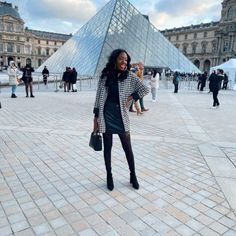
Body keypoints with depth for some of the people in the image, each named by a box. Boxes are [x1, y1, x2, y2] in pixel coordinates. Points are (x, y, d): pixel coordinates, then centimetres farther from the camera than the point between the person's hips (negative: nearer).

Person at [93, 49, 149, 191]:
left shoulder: (130, 76, -1)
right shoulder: (105, 76, 0)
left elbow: (145, 89, 0)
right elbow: (99, 97, 2)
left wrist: (131, 97, -10)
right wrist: (96, 118, 1)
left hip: (121, 117, 0)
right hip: (106, 116, 1)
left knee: (128, 148, 8)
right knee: (107, 147, 10)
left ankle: (133, 176, 27)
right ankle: (109, 176, 28)